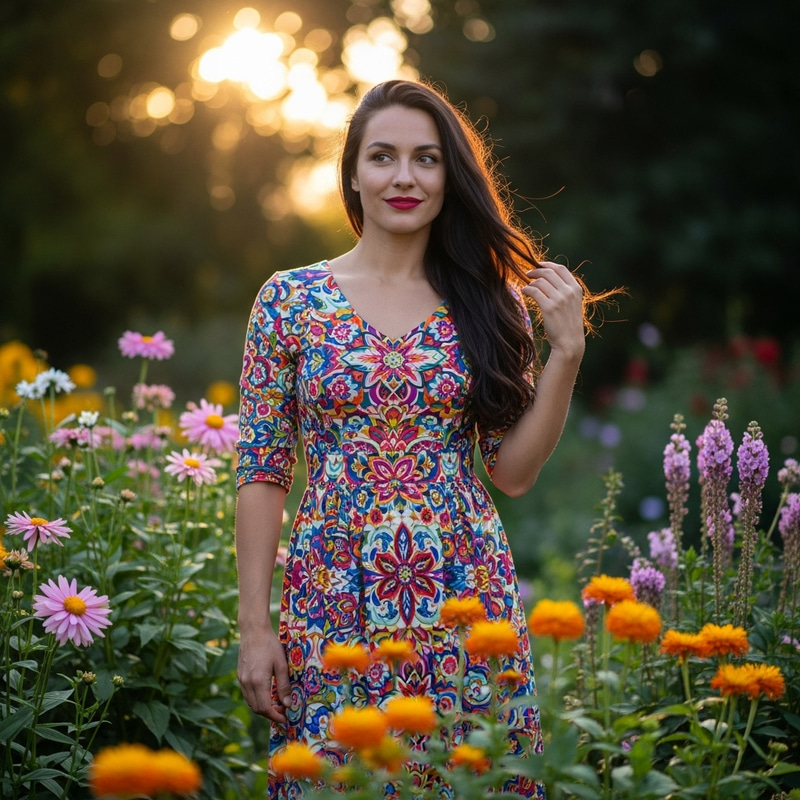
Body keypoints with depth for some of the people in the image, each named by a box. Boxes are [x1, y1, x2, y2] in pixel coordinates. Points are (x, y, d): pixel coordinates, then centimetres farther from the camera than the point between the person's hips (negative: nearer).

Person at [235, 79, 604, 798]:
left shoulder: (491, 301, 4)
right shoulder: (290, 299, 0)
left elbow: (514, 473, 3)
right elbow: (262, 470, 1)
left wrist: (566, 350, -6)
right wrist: (255, 626, -4)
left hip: (467, 599, 1)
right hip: (333, 604, -1)